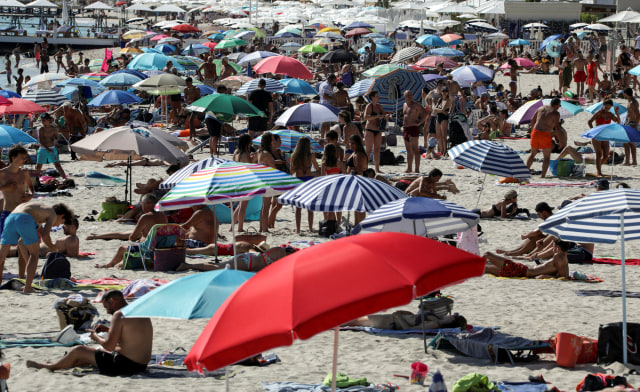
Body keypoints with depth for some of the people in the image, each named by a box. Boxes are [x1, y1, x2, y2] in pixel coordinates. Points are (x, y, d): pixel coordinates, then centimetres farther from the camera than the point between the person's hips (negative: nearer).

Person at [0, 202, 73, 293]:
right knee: (34, 254, 10)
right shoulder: (53, 214, 18)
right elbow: (45, 235, 5)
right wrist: (52, 247, 22)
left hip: (10, 218, 6)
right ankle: (27, 287, 2)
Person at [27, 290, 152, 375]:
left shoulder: (119, 315, -16)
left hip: (123, 365, -9)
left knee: (78, 351, 8)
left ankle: (51, 367, 30)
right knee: (98, 350, 32)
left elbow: (109, 346, -20)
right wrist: (108, 329, 20)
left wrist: (96, 337, 0)